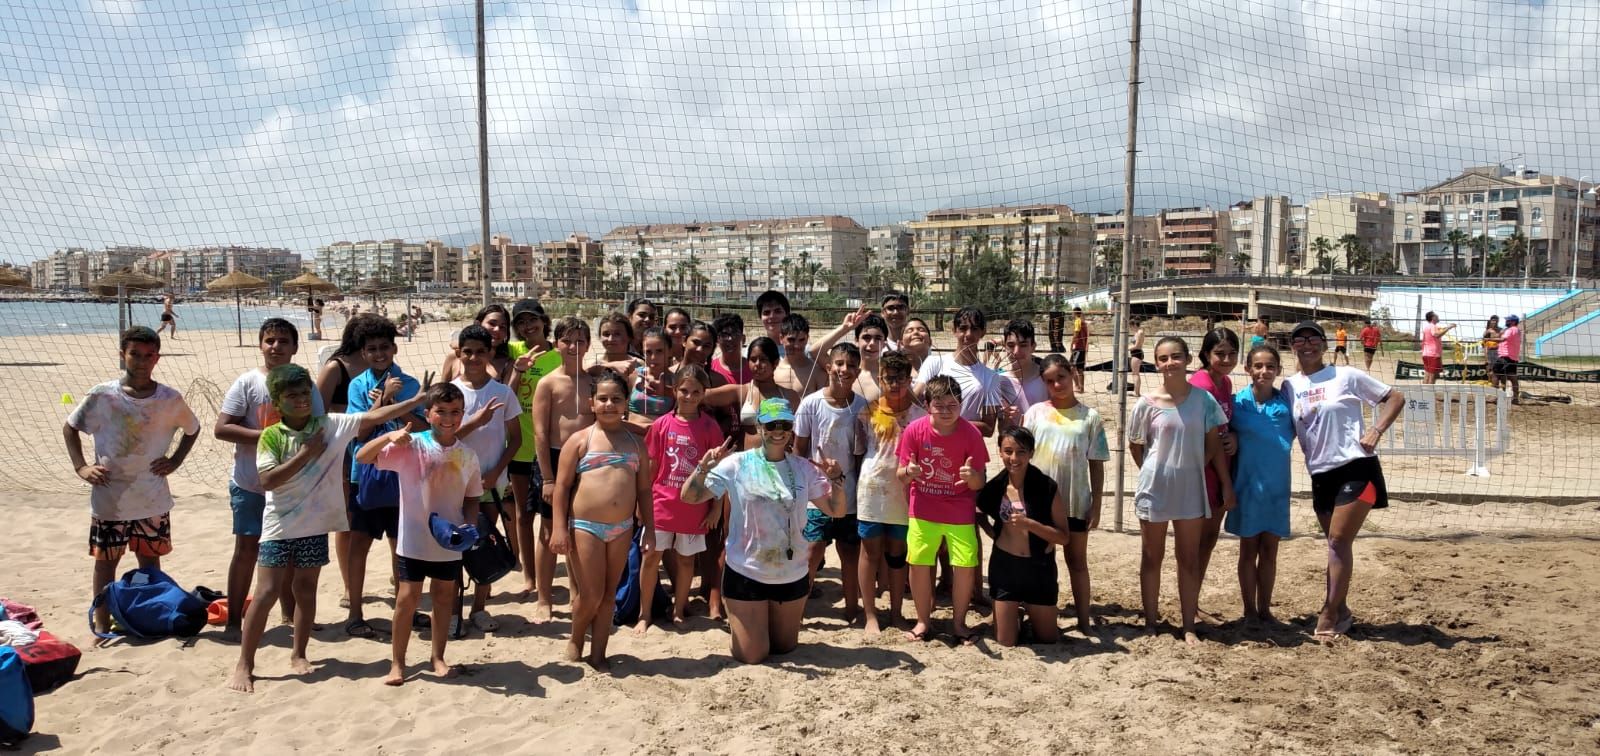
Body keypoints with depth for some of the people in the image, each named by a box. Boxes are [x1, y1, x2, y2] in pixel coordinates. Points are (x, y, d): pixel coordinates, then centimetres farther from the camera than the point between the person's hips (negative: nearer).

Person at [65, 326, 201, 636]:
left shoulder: (170, 399, -5)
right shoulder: (102, 395, -9)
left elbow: (193, 429, 13)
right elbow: (70, 428, 5)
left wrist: (175, 460, 1)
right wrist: (80, 466, -5)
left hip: (152, 499, 1)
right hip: (108, 498, -1)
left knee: (150, 560, 12)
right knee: (106, 560, 10)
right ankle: (102, 624, 20)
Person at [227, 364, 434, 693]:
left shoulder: (331, 425, -2)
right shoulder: (271, 436, -7)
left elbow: (373, 417, -6)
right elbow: (266, 481, -16)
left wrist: (417, 400, -12)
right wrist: (306, 453, -17)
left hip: (315, 523, 2)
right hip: (280, 525, -2)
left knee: (306, 589, 12)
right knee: (267, 592, -1)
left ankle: (298, 654, 26)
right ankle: (244, 665, 9)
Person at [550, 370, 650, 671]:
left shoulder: (634, 441, 9)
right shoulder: (580, 440, -1)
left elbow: (644, 488, 11)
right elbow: (562, 486, -3)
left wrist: (649, 529, 7)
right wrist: (560, 528, -11)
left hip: (622, 529, 3)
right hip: (585, 526, -3)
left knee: (609, 594, 9)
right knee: (590, 595, 0)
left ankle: (598, 652, 22)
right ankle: (575, 640, 27)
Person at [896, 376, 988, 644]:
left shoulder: (971, 433, -12)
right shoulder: (915, 430, -12)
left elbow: (979, 483, -8)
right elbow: (900, 474, -5)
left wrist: (972, 476, -31)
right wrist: (908, 472, -29)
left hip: (960, 513, 0)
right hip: (923, 511, 0)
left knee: (966, 566, -3)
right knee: (919, 564, 1)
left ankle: (958, 622, 18)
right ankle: (923, 620, 21)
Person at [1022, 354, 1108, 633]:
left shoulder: (1089, 416, -2)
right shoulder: (1036, 412, 0)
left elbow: (1096, 464, -1)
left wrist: (1096, 504, -3)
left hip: (1076, 501, -1)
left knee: (1077, 560, 11)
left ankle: (1084, 620, 18)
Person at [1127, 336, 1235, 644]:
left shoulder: (1203, 400, -4)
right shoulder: (1147, 403, -8)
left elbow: (1214, 444, 2)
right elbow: (1135, 445, 5)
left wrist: (1227, 484, 2)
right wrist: (1154, 471, 3)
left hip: (1191, 489, 1)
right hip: (1155, 488, -1)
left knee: (1190, 559, 8)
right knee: (1152, 558, 9)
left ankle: (1189, 626, 17)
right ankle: (1151, 622, 21)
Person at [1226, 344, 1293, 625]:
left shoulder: (1287, 401, -2)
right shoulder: (1238, 401, -6)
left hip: (1277, 486, 2)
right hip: (1248, 484, -2)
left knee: (1269, 550, 10)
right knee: (1249, 549, 9)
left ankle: (1265, 608, 23)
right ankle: (1249, 610, 21)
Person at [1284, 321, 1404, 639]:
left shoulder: (1345, 376, -3)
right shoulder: (1290, 386, 9)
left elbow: (1395, 398, 2)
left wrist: (1375, 431, -11)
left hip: (1355, 468, -5)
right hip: (1320, 474, 5)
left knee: (1339, 541, -9)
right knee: (1337, 544, 12)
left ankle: (1329, 615, -4)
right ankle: (1340, 611, 23)